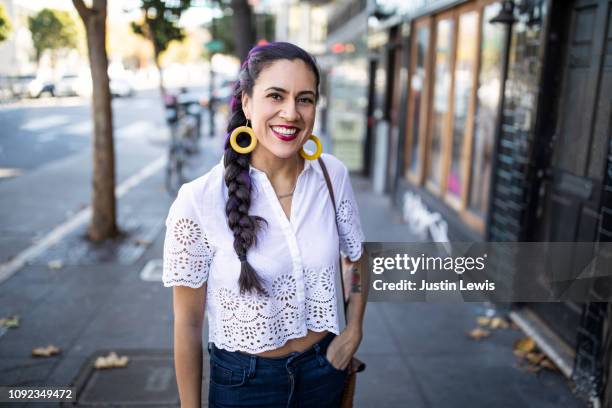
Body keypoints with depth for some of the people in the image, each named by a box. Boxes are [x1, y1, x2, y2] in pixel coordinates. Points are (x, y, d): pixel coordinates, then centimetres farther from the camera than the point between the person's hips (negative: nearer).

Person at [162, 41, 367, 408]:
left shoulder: (333, 174, -11)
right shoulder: (198, 202, -22)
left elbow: (357, 257, 7)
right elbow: (188, 322, -11)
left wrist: (354, 331, -2)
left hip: (323, 367, 4)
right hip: (242, 378, -3)